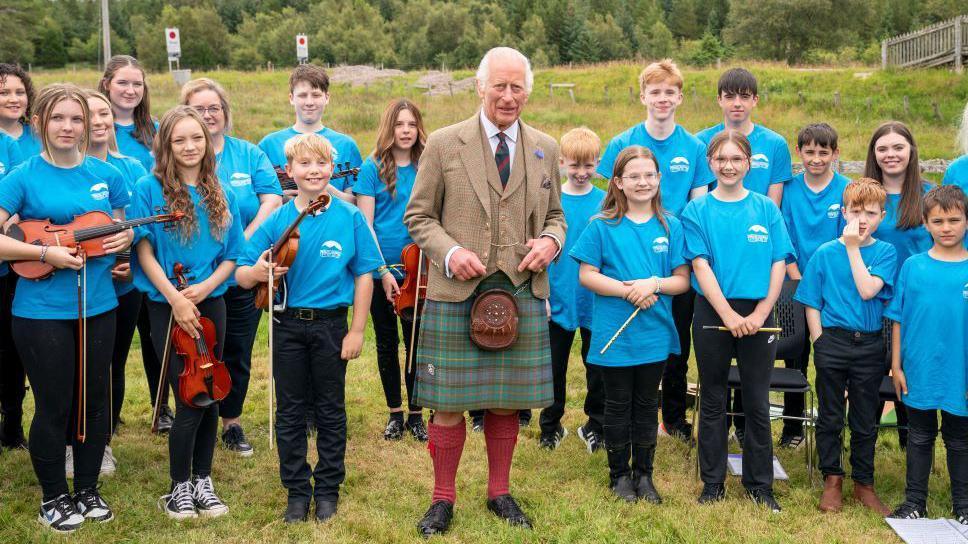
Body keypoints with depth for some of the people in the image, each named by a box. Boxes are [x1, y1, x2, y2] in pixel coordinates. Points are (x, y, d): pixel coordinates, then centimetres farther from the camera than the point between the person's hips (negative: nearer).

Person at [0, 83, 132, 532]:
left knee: (93, 400, 12)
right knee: (53, 406, 4)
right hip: (42, 311, -4)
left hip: (98, 306, 4)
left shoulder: (106, 175, 5)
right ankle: (53, 498, 23)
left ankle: (87, 490, 29)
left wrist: (126, 239, -7)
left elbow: (121, 230, 15)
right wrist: (46, 253, -21)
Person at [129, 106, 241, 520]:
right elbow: (144, 250, -10)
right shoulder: (149, 189, -6)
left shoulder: (221, 195, 6)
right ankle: (179, 486, 13)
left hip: (211, 305, 4)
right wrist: (175, 298, -18)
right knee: (190, 400, -5)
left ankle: (202, 480, 24)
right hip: (167, 308, -4)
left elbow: (230, 256, 7)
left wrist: (206, 286, -11)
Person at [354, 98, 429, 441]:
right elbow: (365, 225, -6)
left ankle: (415, 413, 20)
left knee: (416, 342, 5)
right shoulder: (373, 168, -3)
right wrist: (382, 271, -13)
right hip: (381, 270, -1)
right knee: (387, 343, 10)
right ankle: (395, 413, 24)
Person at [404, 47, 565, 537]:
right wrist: (450, 252, -14)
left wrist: (550, 240, -4)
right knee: (449, 401, 2)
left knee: (506, 401, 10)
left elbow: (555, 215, 19)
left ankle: (500, 492, 28)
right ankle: (443, 498, 18)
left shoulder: (545, 149, 11)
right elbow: (418, 215, 3)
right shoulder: (444, 144, 0)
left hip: (521, 290, 3)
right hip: (456, 292, -2)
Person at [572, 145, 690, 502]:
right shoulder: (602, 226, -4)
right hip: (614, 335, -2)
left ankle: (644, 474, 26)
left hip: (655, 335, 2)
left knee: (647, 406, 13)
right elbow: (587, 275, -7)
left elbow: (683, 280, 2)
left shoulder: (670, 226, 3)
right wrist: (629, 291, -17)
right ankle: (619, 474, 24)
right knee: (618, 406, 10)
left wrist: (654, 283, -17)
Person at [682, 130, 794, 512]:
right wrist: (729, 315, -16)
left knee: (758, 403, 7)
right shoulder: (697, 211, 0)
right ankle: (713, 484, 19)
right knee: (713, 401, 8)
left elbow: (779, 264, 0)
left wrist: (760, 314, -11)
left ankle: (759, 484, 20)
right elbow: (700, 266, -7)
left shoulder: (766, 209, 4)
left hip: (758, 314, 1)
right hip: (712, 312, -1)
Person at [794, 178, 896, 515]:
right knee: (830, 417, 8)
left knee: (865, 420, 10)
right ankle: (832, 480, 22)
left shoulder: (885, 253, 0)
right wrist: (820, 344, -4)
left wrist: (853, 247, -14)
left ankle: (863, 483, 23)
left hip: (870, 346, 0)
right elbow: (812, 304, 3)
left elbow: (868, 290, -17)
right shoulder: (824, 253, 0)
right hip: (833, 341, 0)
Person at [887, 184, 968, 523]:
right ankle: (915, 502, 25)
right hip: (919, 371, 1)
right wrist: (896, 366, 0)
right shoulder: (913, 266, -2)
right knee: (920, 438, 13)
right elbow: (898, 320, 2)